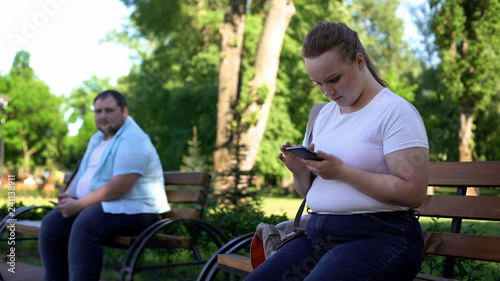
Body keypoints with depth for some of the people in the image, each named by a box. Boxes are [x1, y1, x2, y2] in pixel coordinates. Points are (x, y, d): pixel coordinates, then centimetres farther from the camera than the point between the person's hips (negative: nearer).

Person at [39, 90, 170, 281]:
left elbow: (120, 186, -24)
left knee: (85, 225, -34)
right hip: (94, 205, 9)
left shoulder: (132, 140, -14)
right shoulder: (98, 138, 18)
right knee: (51, 223, -10)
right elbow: (82, 172, 24)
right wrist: (68, 195, 2)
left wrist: (79, 204, -21)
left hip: (133, 209, -9)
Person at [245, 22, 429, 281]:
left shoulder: (396, 111, -5)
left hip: (379, 237, -7)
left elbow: (413, 193, -16)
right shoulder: (324, 114, 18)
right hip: (317, 234, 7)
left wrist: (342, 171, -18)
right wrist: (300, 170, -1)